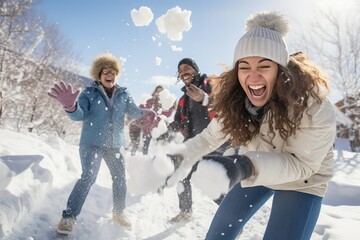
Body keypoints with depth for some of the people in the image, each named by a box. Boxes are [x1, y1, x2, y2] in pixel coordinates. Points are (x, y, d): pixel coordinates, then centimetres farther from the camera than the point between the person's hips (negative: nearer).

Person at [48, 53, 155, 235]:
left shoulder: (123, 94, 5)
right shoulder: (89, 93, -5)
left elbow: (133, 112, 1)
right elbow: (79, 115, -17)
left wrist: (143, 113, -23)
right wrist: (70, 106, -40)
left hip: (114, 144, 5)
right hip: (91, 143, -4)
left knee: (120, 178, 11)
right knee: (88, 177, -19)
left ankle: (119, 212, 32)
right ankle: (69, 217, -7)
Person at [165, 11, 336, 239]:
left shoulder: (314, 108, -34)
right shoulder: (235, 101, -20)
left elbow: (302, 164, -30)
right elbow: (210, 137, -10)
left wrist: (248, 166, -47)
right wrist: (181, 155, -28)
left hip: (301, 180, -3)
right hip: (256, 169, 4)